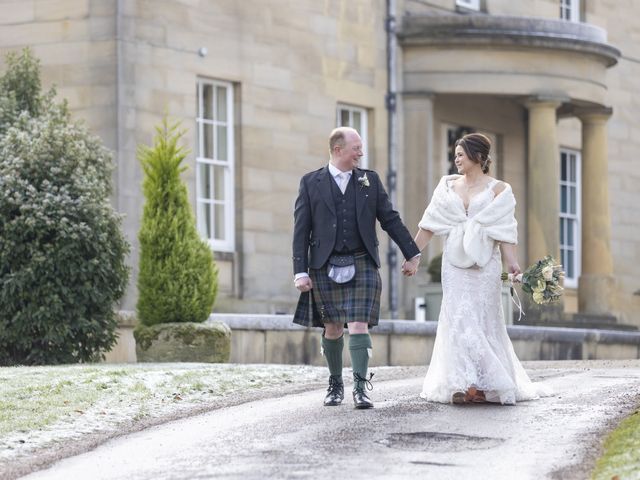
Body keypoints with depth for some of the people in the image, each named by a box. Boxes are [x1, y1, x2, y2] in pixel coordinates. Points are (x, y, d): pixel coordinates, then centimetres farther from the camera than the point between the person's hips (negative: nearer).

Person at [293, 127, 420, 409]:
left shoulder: (370, 180, 9)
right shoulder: (311, 183, 4)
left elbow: (390, 219, 13)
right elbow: (301, 230, 2)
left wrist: (412, 253, 11)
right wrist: (301, 271, -4)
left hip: (362, 264, 0)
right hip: (326, 267, 0)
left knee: (359, 325, -9)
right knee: (332, 328, 6)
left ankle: (361, 387, -10)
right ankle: (335, 385, 20)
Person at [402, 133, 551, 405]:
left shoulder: (497, 190, 1)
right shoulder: (448, 186, 11)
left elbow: (504, 231, -7)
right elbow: (429, 225, 10)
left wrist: (512, 261, -20)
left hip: (485, 263, -3)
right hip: (455, 262, 3)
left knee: (483, 320, 0)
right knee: (458, 320, -5)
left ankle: (488, 384, 8)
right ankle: (462, 383, -4)